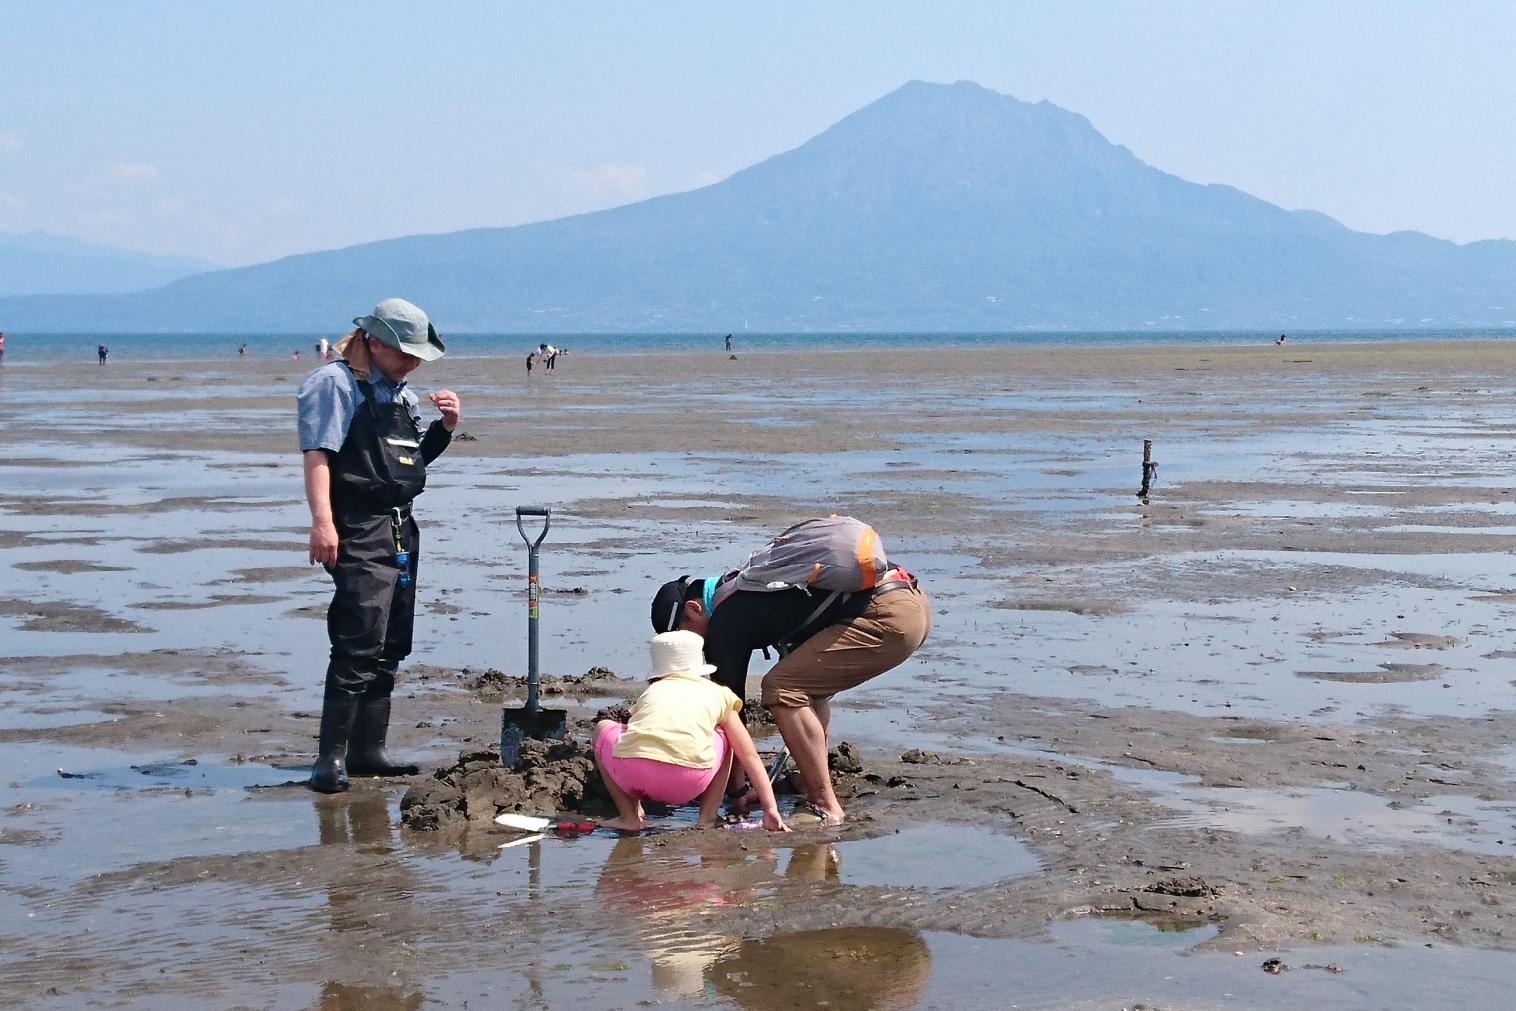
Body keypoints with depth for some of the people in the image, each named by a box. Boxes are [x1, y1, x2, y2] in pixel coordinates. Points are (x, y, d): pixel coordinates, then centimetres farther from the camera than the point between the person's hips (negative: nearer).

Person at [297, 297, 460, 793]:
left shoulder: (401, 392, 19)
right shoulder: (335, 383, -7)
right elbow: (317, 454, -16)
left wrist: (444, 427, 9)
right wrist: (322, 520, -26)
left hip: (401, 530, 9)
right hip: (359, 532, -9)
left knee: (390, 648, 11)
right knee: (359, 645, -14)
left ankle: (368, 751, 18)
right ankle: (331, 757, -10)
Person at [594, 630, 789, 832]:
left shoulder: (651, 691, 33)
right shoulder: (718, 694, 29)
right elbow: (750, 757, 27)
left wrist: (637, 802, 56)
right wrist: (771, 810, 29)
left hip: (631, 771, 1)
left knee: (603, 728, 34)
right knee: (724, 738, 32)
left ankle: (629, 816, 21)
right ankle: (707, 818, 20)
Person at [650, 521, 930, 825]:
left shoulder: (726, 622, -4)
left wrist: (737, 791, 7)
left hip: (888, 618, -10)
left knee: (781, 687, -9)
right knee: (806, 686, 23)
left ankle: (827, 809, -10)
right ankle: (812, 792, 23)